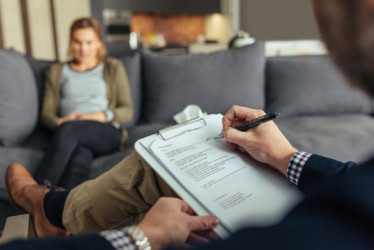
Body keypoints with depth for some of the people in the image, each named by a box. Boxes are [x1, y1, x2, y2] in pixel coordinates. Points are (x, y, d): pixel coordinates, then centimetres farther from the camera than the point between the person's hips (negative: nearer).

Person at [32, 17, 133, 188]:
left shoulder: (113, 68, 21)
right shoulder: (57, 71, 25)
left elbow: (127, 111, 12)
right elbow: (46, 113, 16)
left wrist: (101, 116, -9)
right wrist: (58, 122, -10)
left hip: (107, 132, -1)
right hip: (72, 137, 2)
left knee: (69, 129, -36)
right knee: (81, 157, -37)